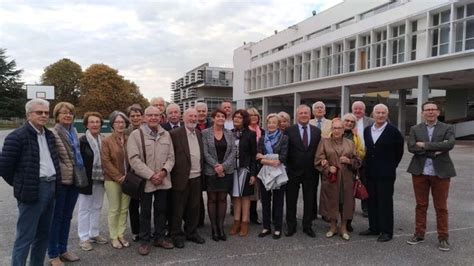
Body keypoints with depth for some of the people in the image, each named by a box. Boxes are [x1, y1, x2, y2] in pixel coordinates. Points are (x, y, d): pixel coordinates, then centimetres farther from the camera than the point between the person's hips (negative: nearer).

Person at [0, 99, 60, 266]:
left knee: (44, 234, 17)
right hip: (32, 191, -7)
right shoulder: (17, 136, -11)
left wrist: (53, 182, 14)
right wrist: (19, 184, -1)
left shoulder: (49, 135, 12)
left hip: (50, 188, 7)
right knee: (25, 237, 0)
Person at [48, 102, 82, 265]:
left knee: (67, 216, 16)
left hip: (74, 179, 7)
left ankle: (63, 249, 29)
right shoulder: (53, 133, -13)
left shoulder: (74, 132, 10)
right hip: (60, 180, -7)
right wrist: (60, 172, -14)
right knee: (56, 217, 5)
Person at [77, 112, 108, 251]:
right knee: (84, 209, 6)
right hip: (86, 180, -5)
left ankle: (94, 234, 28)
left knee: (97, 208, 15)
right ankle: (84, 238, 15)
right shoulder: (82, 141, -11)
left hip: (100, 180, 5)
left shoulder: (103, 140, 5)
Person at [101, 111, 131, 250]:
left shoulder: (130, 140, 5)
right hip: (113, 180, -3)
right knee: (114, 209, 4)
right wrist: (119, 177, -12)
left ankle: (121, 235, 21)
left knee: (124, 209, 9)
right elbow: (106, 162, -9)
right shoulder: (107, 141, -4)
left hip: (127, 180, 3)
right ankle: (113, 237, 16)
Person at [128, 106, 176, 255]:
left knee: (161, 210, 13)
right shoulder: (136, 135, -6)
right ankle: (144, 241, 20)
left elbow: (171, 157, 7)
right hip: (145, 181, -4)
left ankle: (160, 237, 28)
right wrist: (151, 175, -16)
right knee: (145, 212, 7)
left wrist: (163, 172, -11)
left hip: (163, 180, 4)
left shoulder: (166, 134, 8)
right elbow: (134, 159, -12)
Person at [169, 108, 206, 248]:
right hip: (181, 177, -6)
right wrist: (174, 173, -10)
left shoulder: (199, 133, 11)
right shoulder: (175, 134, -9)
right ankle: (176, 235, 20)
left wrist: (201, 171, 10)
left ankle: (192, 232, 28)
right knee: (178, 208, 6)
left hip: (197, 177, 6)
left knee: (194, 207, 14)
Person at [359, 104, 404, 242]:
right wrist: (368, 165, 11)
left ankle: (387, 231, 11)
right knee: (372, 201, 11)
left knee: (385, 202, 1)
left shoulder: (393, 131, -7)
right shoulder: (367, 130, 8)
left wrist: (392, 165, 3)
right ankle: (374, 228, 23)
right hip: (370, 172, 5)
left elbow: (399, 151, 1)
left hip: (386, 173, -5)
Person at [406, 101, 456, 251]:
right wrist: (434, 151, -15)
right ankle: (419, 234, 21)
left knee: (441, 207, 5)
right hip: (420, 172, 1)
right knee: (421, 205, 10)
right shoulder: (415, 129, 6)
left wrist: (425, 145, -15)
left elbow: (449, 144, -17)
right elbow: (411, 147, -8)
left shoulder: (447, 128, 2)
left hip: (441, 172, -1)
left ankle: (443, 238, 17)